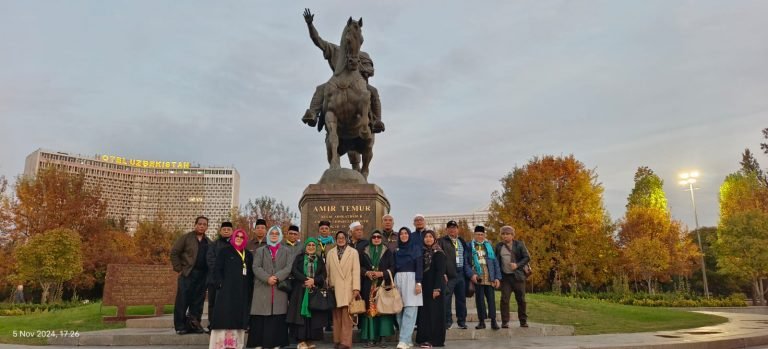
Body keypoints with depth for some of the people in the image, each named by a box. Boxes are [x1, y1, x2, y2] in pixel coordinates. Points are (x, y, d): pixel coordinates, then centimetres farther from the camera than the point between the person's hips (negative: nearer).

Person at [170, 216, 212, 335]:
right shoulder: (186, 238, 2)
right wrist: (178, 269, -6)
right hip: (187, 274, -4)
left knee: (198, 301, 6)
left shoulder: (208, 242, 15)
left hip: (202, 275, 4)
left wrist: (209, 272, 5)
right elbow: (174, 252, -2)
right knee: (182, 300, -2)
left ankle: (194, 324, 14)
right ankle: (180, 326, 6)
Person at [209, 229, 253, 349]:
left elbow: (251, 274, 13)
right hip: (227, 290, -4)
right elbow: (216, 269, -1)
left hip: (243, 292, 4)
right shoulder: (224, 251, 4)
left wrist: (249, 288, 4)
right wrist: (220, 283, -12)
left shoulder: (248, 255, 14)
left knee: (239, 317, 3)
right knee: (225, 316, -6)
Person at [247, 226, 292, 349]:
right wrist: (267, 278, -15)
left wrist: (277, 277, -16)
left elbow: (289, 267, -1)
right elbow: (256, 267, 0)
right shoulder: (260, 250, 13)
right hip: (262, 289, 0)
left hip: (280, 289, 0)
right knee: (261, 317, -3)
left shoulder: (286, 251, 13)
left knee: (278, 317, -2)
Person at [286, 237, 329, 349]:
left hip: (315, 291, 2)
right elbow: (294, 271, -5)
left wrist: (314, 280, -15)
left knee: (313, 316, -2)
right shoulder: (299, 257, 8)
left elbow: (323, 274, 4)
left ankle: (309, 340, 5)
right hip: (301, 291, -2)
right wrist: (305, 280, -17)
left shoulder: (320, 260, 13)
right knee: (301, 314, -7)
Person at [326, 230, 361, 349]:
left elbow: (356, 270, -2)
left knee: (346, 316, -4)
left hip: (348, 288, -3)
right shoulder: (330, 253, 13)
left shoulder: (353, 252, 4)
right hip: (334, 288, 3)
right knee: (336, 315, 6)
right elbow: (327, 270, 11)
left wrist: (356, 288, -10)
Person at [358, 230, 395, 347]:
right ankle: (370, 338, 2)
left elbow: (392, 268, 2)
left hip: (383, 285, 0)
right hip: (368, 286, 0)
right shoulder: (363, 252, 9)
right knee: (369, 310, -2)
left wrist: (381, 273, -13)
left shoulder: (388, 252, 8)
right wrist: (366, 272, -11)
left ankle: (379, 337, 4)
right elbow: (359, 266, 7)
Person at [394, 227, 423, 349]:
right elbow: (394, 266, 14)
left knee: (409, 311, -10)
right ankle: (408, 339, 10)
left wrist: (418, 283, -14)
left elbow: (419, 265, -4)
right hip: (398, 279, 4)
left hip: (411, 279, -4)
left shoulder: (416, 248, 2)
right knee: (400, 310, 2)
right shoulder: (397, 250, 13)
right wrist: (392, 282, 8)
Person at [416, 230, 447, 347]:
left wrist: (437, 288, -19)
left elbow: (440, 271, -12)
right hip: (424, 286, 6)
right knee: (424, 312, 6)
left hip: (434, 286, -6)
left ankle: (434, 339, -1)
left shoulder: (439, 253, -5)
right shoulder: (423, 252, 12)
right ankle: (425, 338, 12)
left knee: (434, 312, -4)